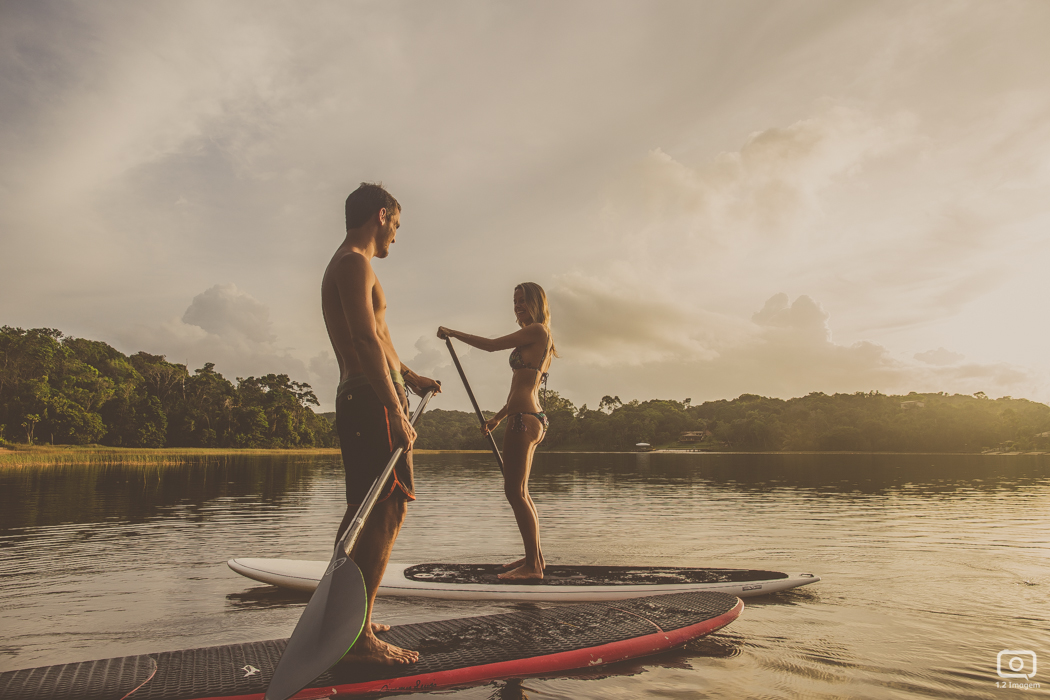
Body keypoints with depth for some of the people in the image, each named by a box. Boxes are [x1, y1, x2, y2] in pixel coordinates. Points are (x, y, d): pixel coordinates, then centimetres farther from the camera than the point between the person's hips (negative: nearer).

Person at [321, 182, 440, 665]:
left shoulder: (342, 266, 24)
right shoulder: (355, 263, -9)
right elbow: (366, 340, -21)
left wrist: (410, 377, 39)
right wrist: (397, 412, -25)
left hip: (356, 399, 11)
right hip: (373, 401, -11)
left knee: (363, 513, 16)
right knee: (388, 513, -12)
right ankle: (359, 635, -9)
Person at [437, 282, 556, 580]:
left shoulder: (537, 331, -8)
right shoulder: (538, 339, 21)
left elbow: (491, 345, -10)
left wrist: (452, 332, 1)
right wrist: (498, 417, 25)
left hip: (524, 420, -11)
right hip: (530, 418, 11)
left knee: (515, 491, -7)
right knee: (520, 491, 17)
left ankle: (532, 565, -2)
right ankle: (534, 556, 26)